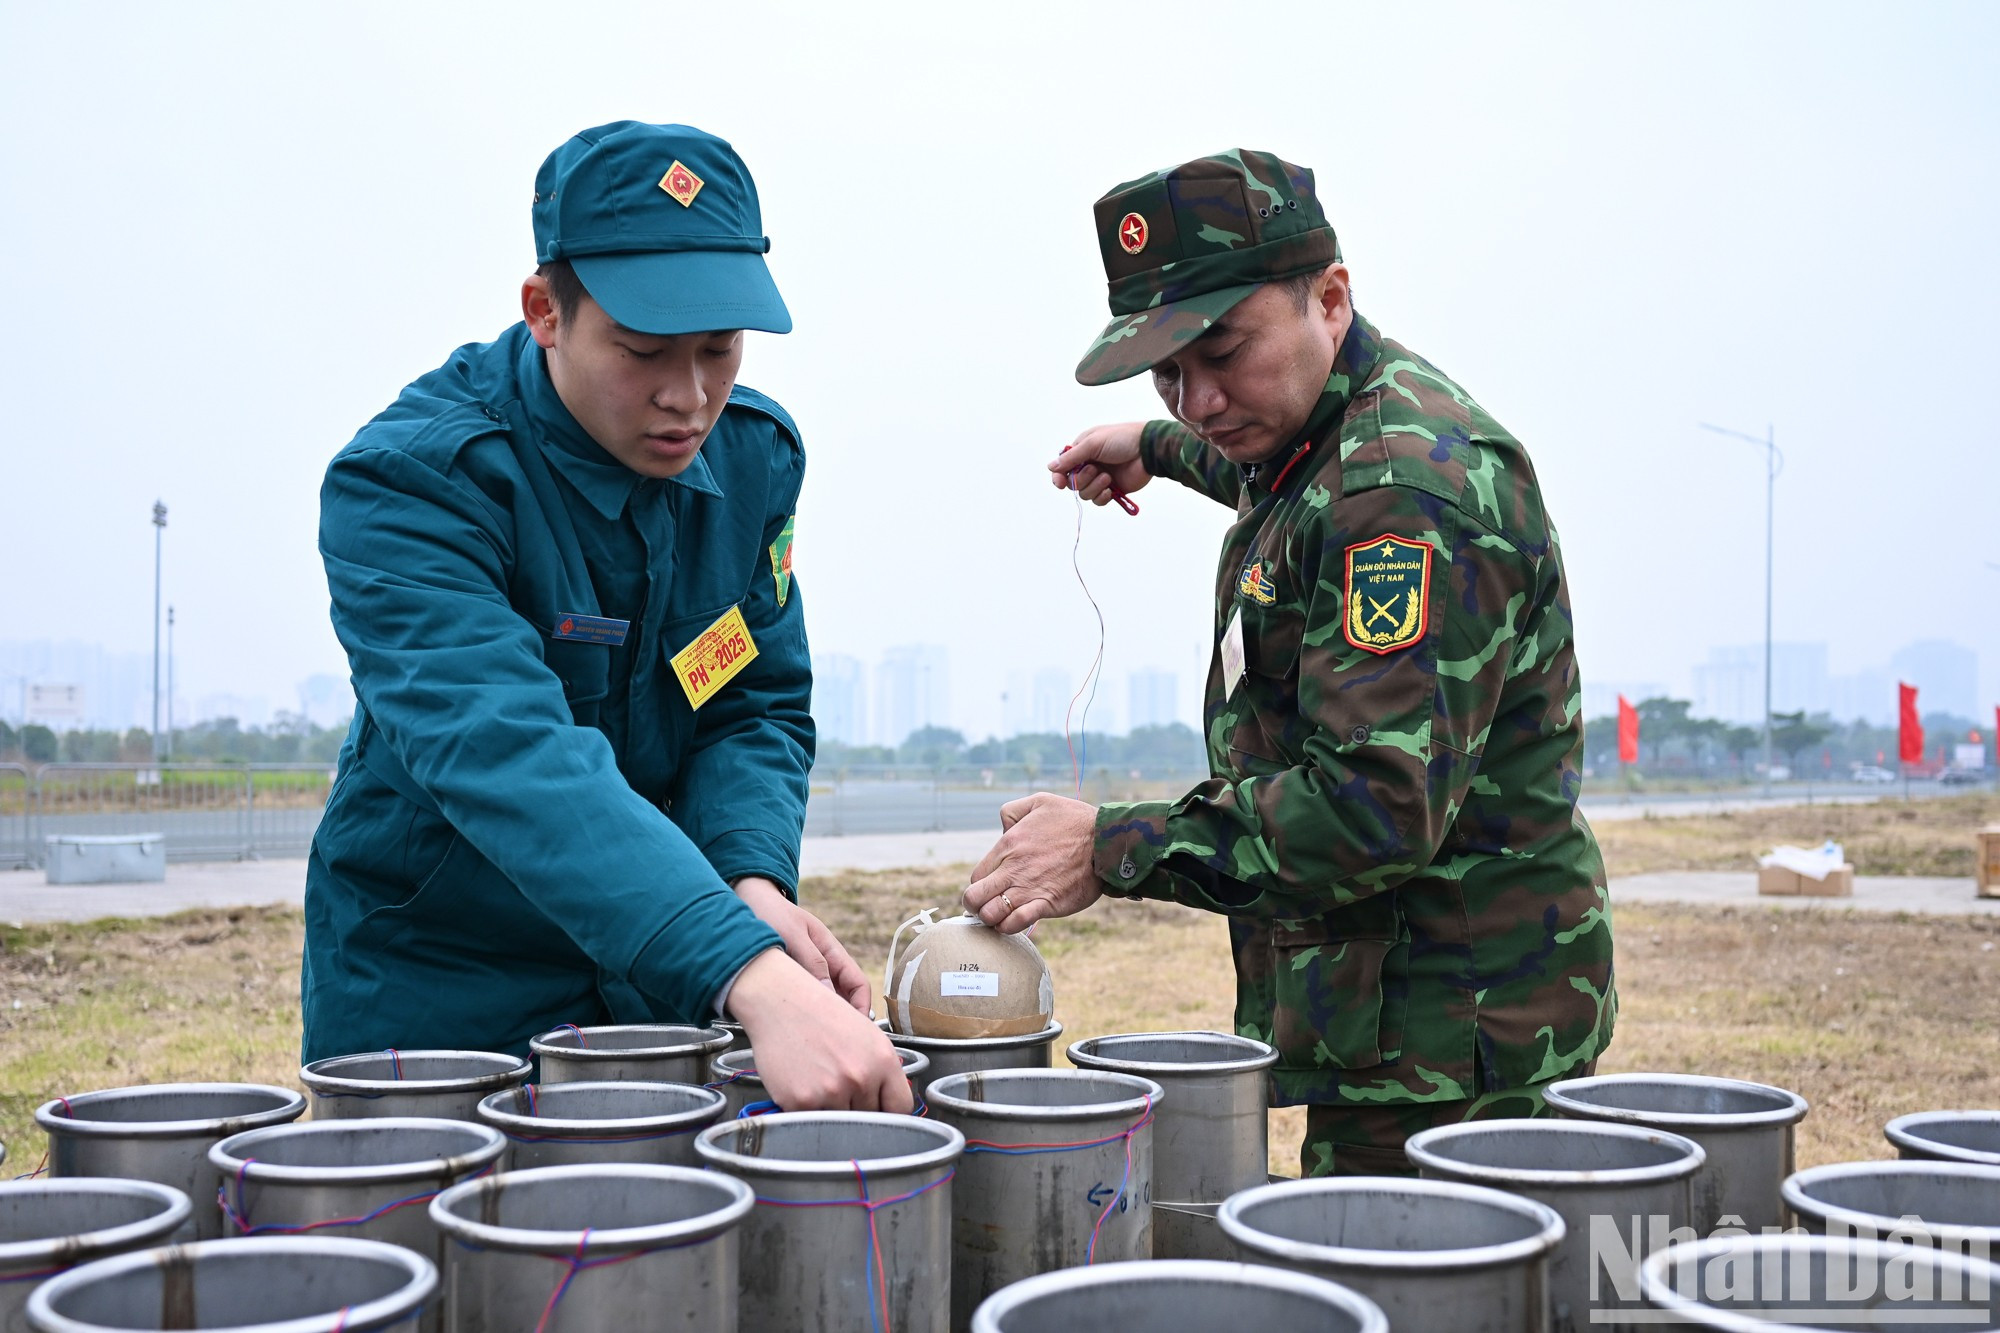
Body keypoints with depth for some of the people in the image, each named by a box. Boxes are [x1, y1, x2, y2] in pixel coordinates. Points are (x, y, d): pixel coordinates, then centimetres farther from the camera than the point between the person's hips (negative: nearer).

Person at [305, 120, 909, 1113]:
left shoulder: (755, 455, -5)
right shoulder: (406, 484, -24)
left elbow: (759, 710, -1)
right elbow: (509, 756, -37)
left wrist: (755, 881, -22)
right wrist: (749, 974, -49)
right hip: (436, 1002, -4)